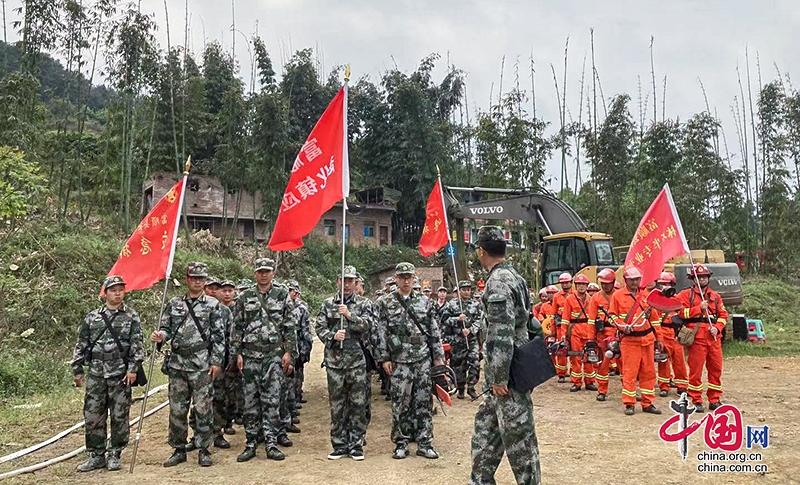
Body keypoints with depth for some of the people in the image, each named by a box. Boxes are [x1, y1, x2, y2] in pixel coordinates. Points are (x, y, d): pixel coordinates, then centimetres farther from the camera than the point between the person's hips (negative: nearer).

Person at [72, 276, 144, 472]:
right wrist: (77, 370, 8)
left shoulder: (131, 316, 1)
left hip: (120, 375, -2)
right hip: (95, 374, 3)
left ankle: (114, 455, 16)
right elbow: (81, 345, 11)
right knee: (92, 416, 5)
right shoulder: (92, 317, 8)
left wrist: (133, 368, -11)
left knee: (119, 416, 4)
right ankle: (96, 456, 17)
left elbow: (137, 344, -3)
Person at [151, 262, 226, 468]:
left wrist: (216, 361, -6)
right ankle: (178, 449, 19)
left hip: (201, 364, -3)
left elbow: (219, 335, 0)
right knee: (177, 409, 8)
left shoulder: (212, 304, 2)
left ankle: (203, 449, 11)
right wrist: (160, 335, -12)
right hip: (177, 363, 3)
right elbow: (166, 328, 12)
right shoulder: (174, 304, 10)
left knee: (203, 409, 0)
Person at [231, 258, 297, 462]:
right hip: (250, 355, 2)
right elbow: (237, 327, 9)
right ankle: (251, 444, 14)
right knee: (250, 401, 6)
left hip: (274, 355, -2)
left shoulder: (282, 294, 3)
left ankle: (271, 443, 6)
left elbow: (290, 326, 2)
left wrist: (289, 352, -4)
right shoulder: (245, 297, 8)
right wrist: (237, 353, 3)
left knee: (272, 400, -1)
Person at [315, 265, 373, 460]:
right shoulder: (328, 304, 10)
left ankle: (356, 446, 11)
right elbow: (319, 327, 4)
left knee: (358, 404, 2)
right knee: (336, 406, 6)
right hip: (334, 359, 1)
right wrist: (332, 336, -14)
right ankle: (339, 446, 16)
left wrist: (350, 315, -20)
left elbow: (367, 325, -7)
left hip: (357, 360, -1)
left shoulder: (364, 303, 7)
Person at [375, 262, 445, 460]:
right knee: (400, 403, 3)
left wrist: (438, 355, 5)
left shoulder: (424, 301, 8)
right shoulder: (385, 303, 2)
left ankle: (424, 443, 14)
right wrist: (384, 358, -5)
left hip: (423, 359, 2)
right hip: (400, 361, -2)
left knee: (424, 401, 6)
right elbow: (381, 333, 0)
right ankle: (401, 443, 15)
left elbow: (435, 330, 9)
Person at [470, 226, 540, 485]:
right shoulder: (514, 277, 13)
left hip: (508, 370, -10)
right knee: (485, 424, 18)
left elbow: (502, 334, -24)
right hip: (516, 365, 10)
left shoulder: (497, 281, -18)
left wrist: (499, 378, -21)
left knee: (517, 434, -1)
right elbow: (526, 321, 19)